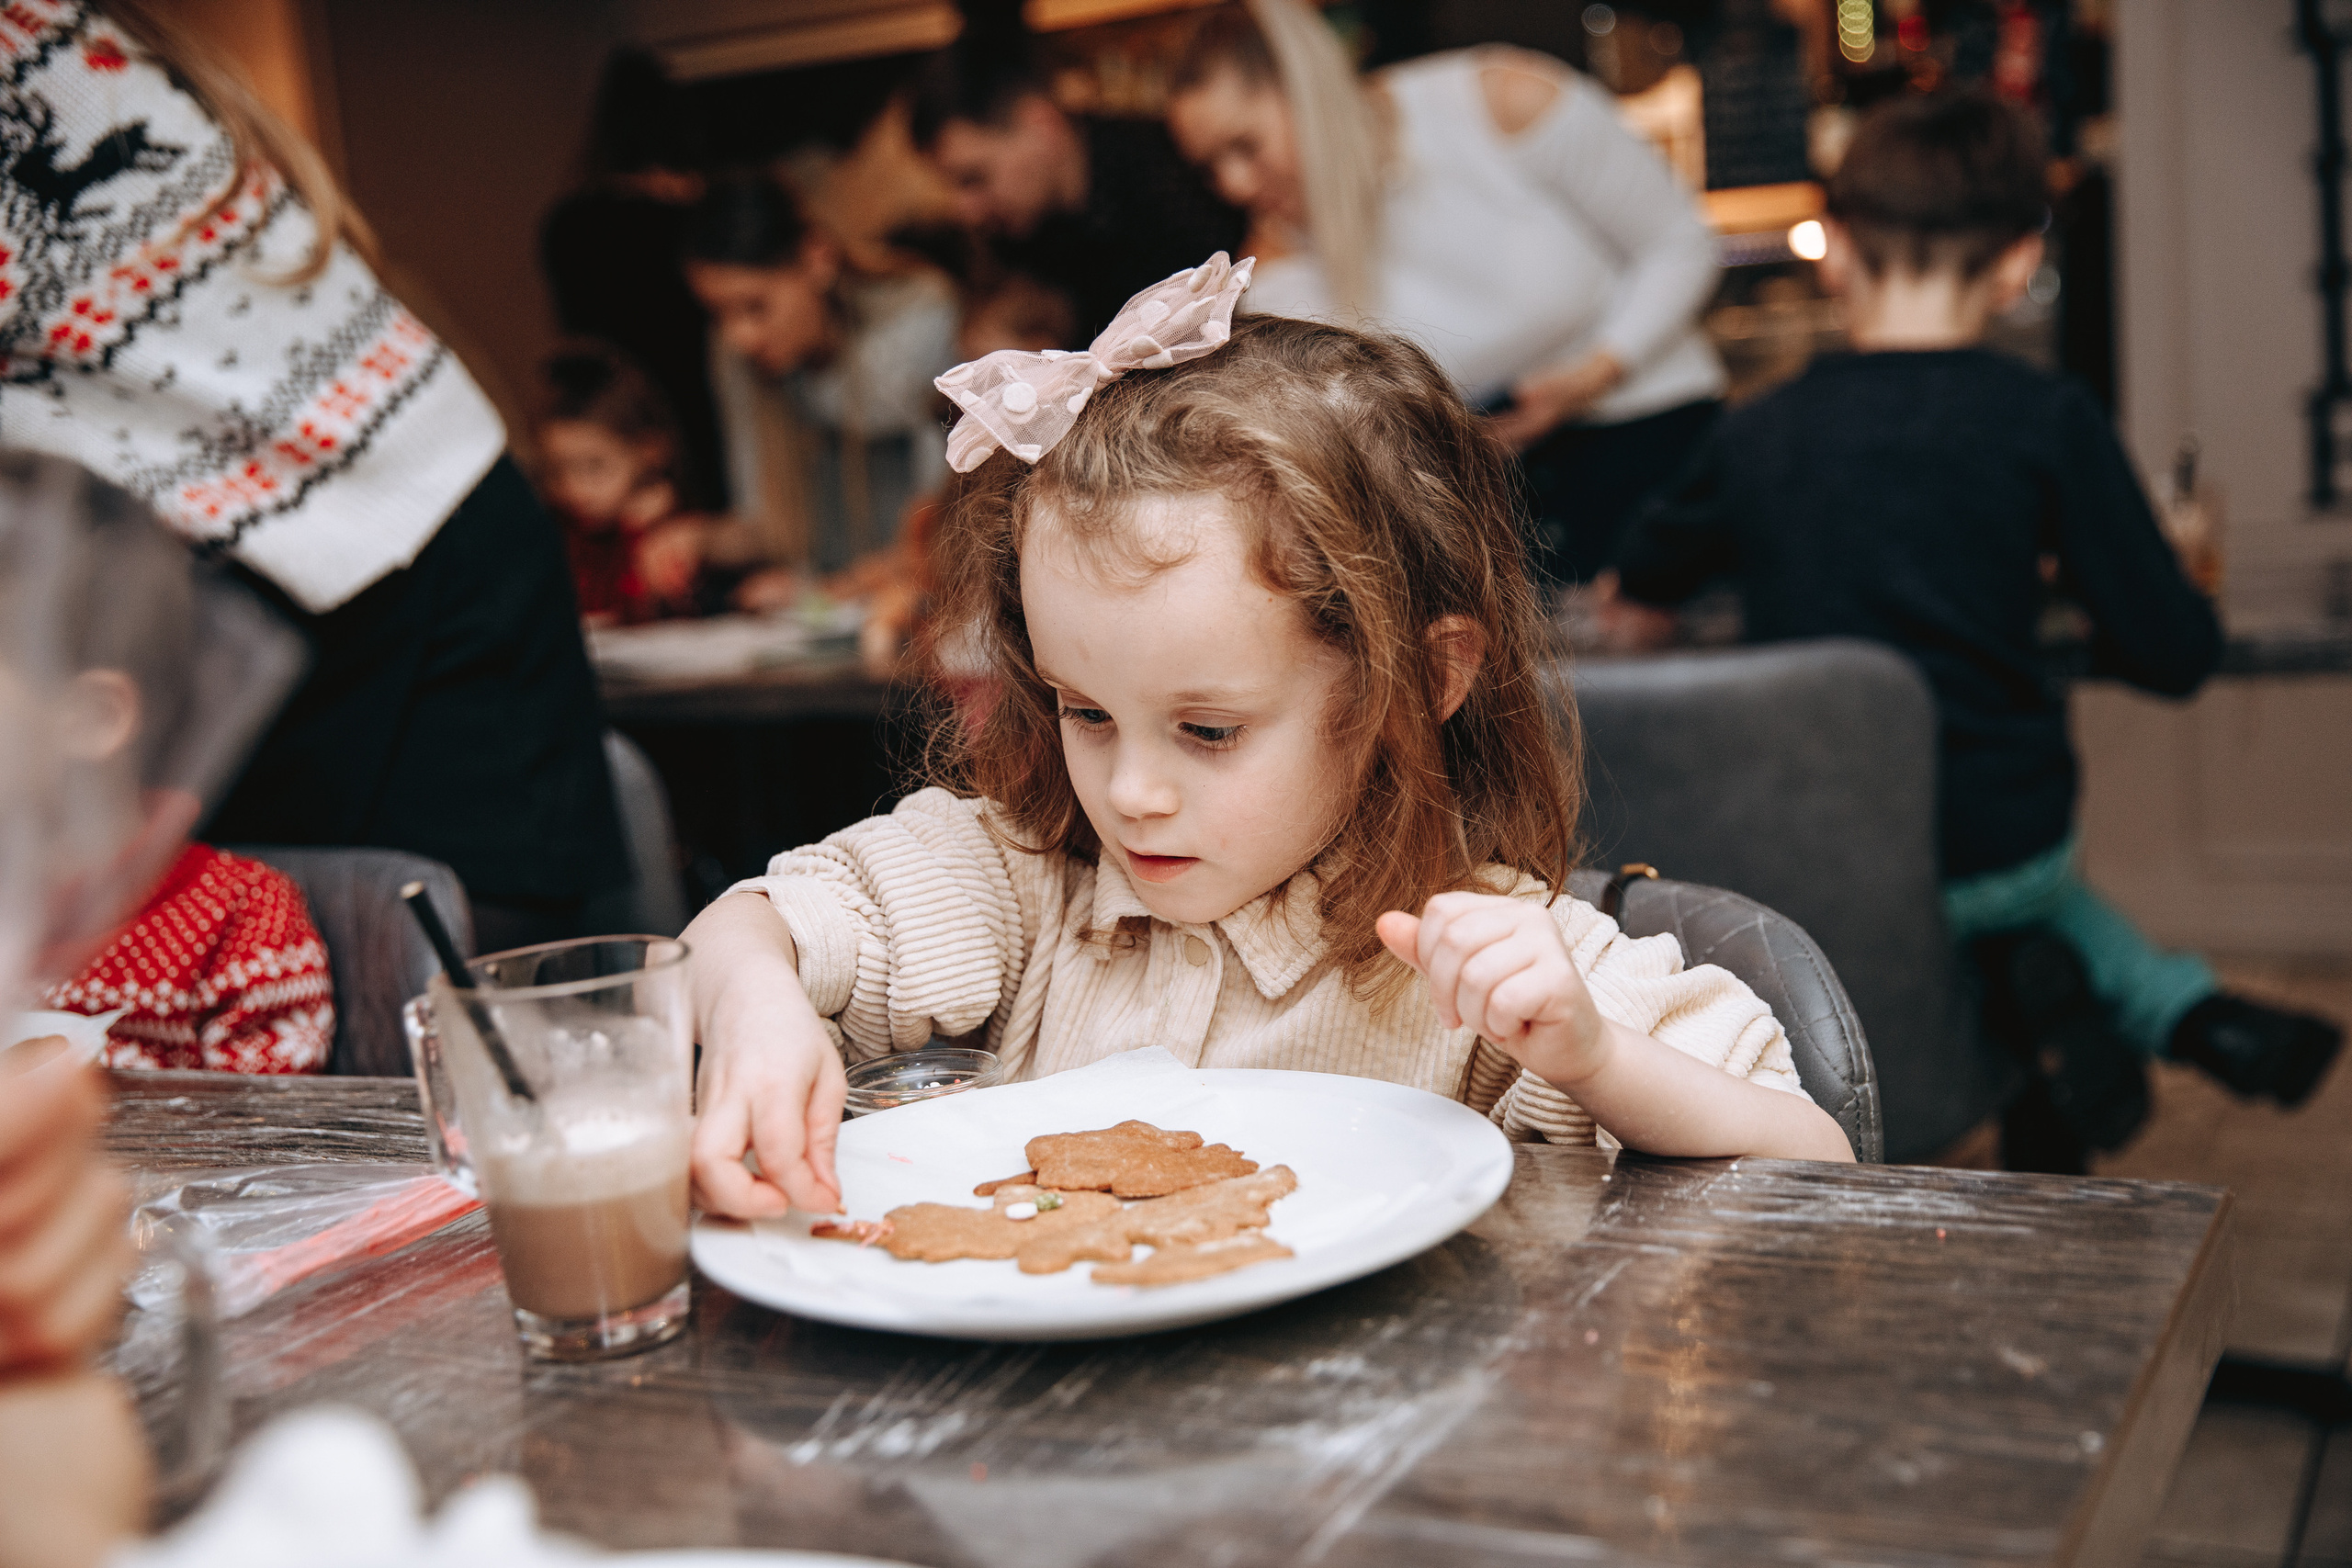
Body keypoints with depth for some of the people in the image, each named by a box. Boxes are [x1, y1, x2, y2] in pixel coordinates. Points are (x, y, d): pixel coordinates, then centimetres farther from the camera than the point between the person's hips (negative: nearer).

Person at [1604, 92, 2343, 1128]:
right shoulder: (2046, 421, -9)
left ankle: (2187, 1012, 26)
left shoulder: (1755, 435, -2)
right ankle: (2189, 1010, 23)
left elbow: (1633, 592, 17)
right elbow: (2178, 655, -6)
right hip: (2001, 854, -1)